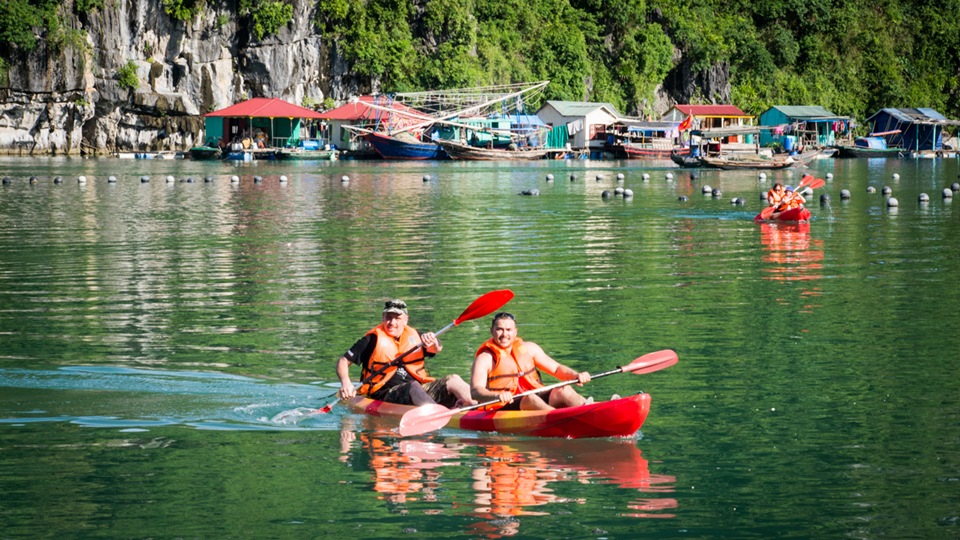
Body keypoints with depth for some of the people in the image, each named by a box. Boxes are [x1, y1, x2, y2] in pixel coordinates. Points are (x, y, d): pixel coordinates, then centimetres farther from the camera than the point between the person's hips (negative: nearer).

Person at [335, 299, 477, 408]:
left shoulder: (413, 335, 17)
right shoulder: (374, 339, 3)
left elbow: (437, 349, 8)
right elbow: (343, 361, -1)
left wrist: (432, 341, -16)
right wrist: (346, 383, -21)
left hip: (419, 390, 6)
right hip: (385, 395, -6)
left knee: (452, 380, -11)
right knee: (414, 386, -36)